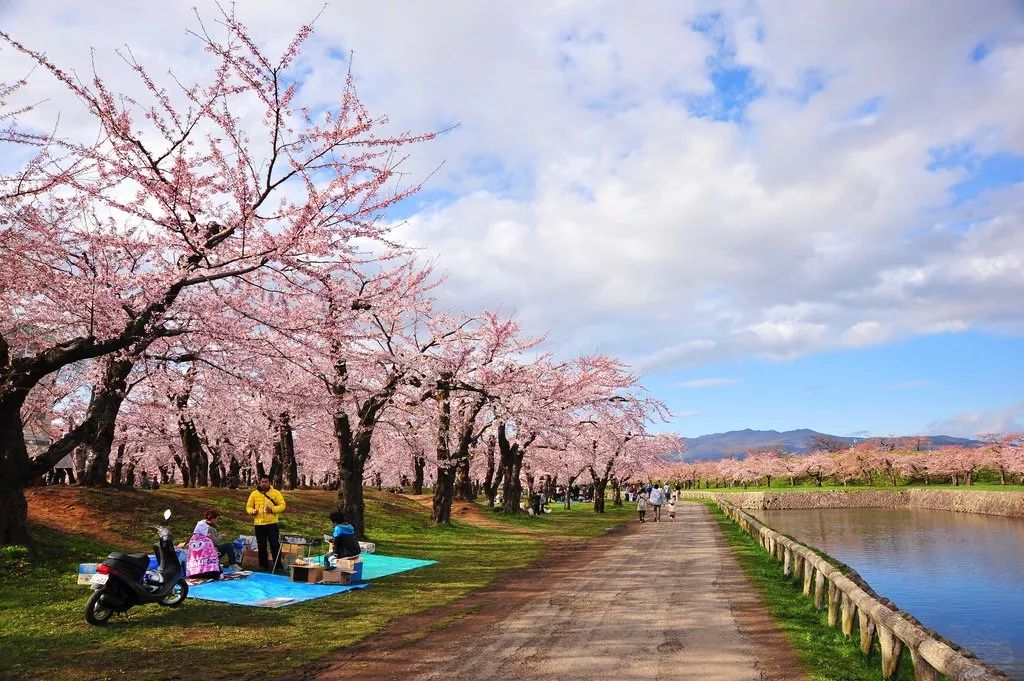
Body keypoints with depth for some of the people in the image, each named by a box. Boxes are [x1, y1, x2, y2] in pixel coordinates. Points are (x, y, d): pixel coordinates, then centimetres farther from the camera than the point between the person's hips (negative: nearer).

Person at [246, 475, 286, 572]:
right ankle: (263, 565, 19)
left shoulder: (276, 493, 2)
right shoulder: (254, 494, 7)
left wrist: (272, 509, -18)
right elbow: (248, 507, 11)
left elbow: (282, 505, -2)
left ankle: (278, 565, 6)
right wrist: (252, 511, -12)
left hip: (272, 523, -2)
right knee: (261, 546, 8)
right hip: (259, 524, 2)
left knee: (275, 544, -4)